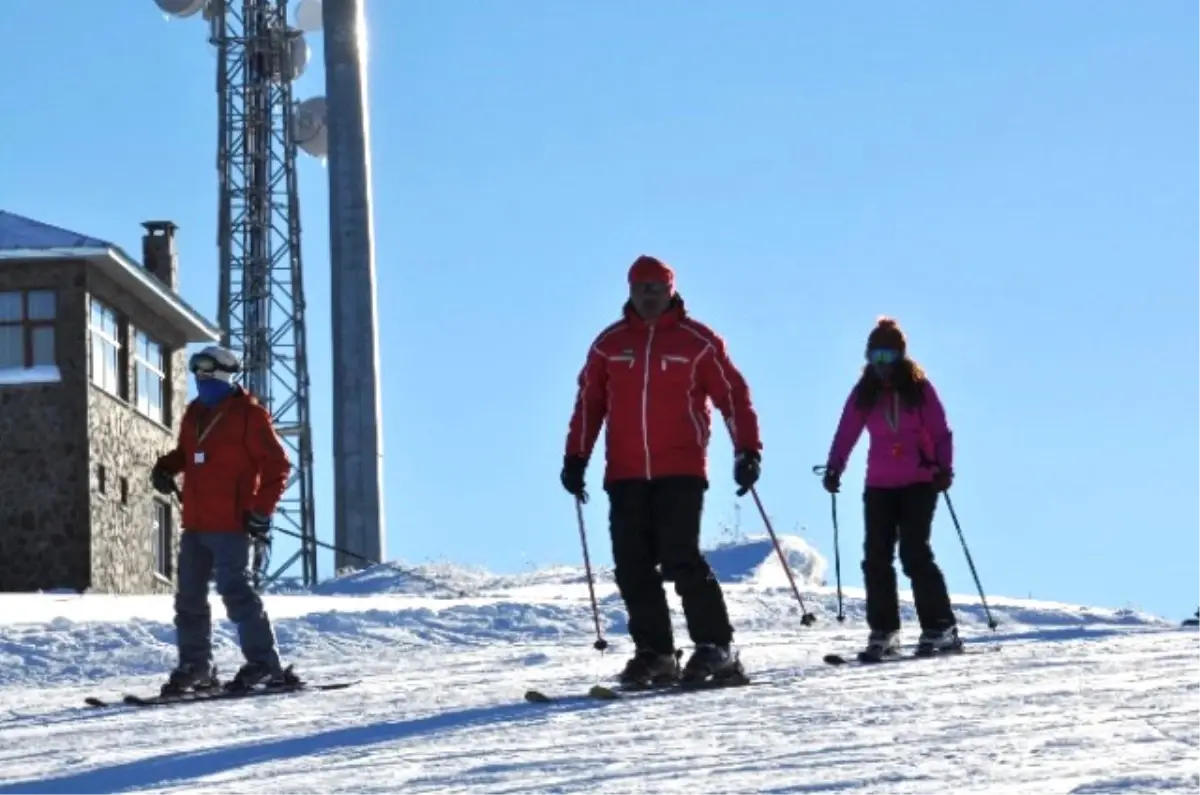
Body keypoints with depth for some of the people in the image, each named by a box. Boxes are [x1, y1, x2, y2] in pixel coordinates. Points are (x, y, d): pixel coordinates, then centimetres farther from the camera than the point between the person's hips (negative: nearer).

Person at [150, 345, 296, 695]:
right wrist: (165, 467, 8)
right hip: (195, 524, 8)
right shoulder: (194, 414, 15)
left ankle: (265, 664, -12)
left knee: (236, 591, -14)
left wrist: (261, 510, -14)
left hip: (230, 524, -8)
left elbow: (277, 465, -7)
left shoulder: (248, 414, -6)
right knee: (189, 596, 10)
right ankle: (195, 667, 18)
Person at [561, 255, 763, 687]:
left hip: (681, 472, -4)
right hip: (626, 475, 4)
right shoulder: (610, 344, 11)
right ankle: (654, 653, 9)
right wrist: (576, 457, 8)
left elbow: (733, 395, 3)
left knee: (680, 560, -14)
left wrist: (747, 451, -5)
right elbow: (589, 403, 14)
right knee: (633, 567, 0)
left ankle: (716, 647, -6)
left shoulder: (698, 341, 3)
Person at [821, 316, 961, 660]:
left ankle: (940, 629, -6)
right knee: (876, 557, 1)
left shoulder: (918, 387, -3)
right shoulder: (865, 393, 4)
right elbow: (846, 433, 2)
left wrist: (944, 468, -15)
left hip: (919, 483, -4)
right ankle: (883, 632, 9)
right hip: (879, 486, 4)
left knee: (914, 554, -12)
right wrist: (834, 469, -11)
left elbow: (940, 432, -3)